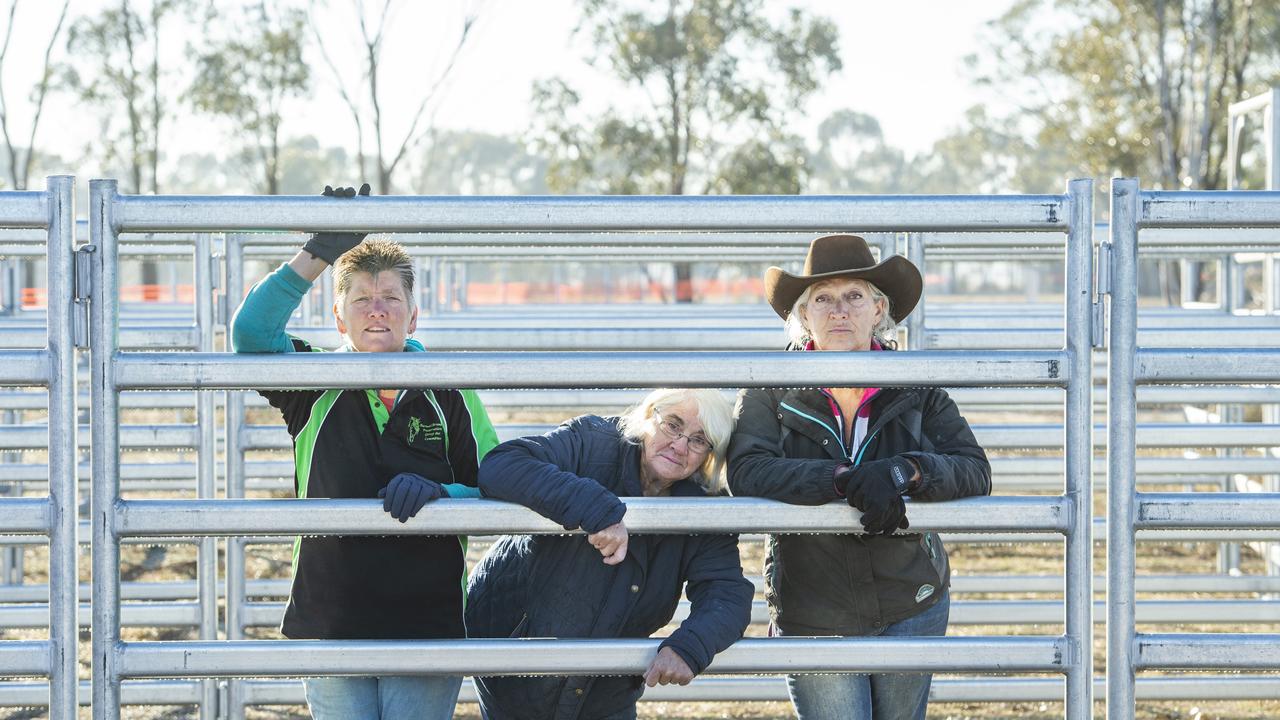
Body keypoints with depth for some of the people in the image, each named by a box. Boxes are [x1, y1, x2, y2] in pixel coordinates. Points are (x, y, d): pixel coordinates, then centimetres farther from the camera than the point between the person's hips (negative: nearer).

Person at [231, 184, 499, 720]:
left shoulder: (449, 397, 4)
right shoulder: (317, 386, 5)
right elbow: (251, 333, -12)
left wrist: (439, 493, -17)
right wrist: (315, 256, -12)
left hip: (427, 632, 0)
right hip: (331, 626, 0)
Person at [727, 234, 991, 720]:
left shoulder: (916, 387, 1)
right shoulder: (771, 391, -3)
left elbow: (975, 471, -7)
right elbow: (747, 472, -19)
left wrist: (905, 471, -26)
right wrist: (845, 480, -30)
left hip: (911, 611, 2)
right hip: (812, 619, -2)